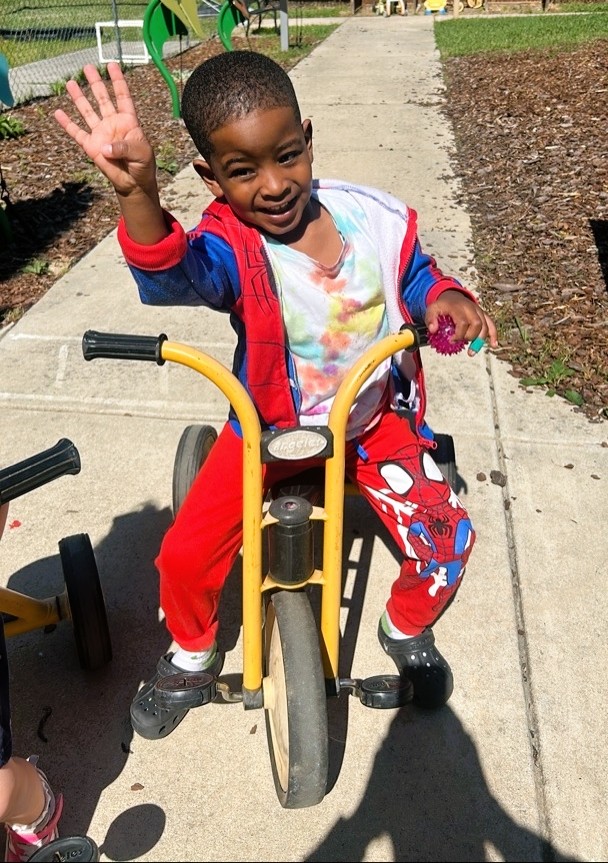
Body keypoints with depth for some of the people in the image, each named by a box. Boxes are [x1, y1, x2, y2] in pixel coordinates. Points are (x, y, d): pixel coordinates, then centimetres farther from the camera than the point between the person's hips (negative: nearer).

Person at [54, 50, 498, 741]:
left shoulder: (377, 219, -14)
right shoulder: (226, 244, -22)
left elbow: (415, 277, 5)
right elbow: (170, 277, -45)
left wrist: (443, 297, -18)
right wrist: (136, 191, -64)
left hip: (376, 419, 2)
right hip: (267, 426, -1)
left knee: (447, 542, -8)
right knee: (185, 557, -9)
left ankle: (406, 630, 29)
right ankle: (192, 651, 28)